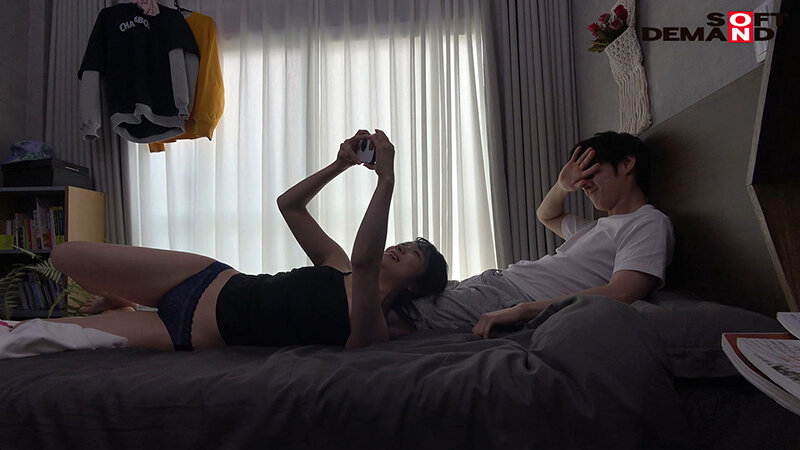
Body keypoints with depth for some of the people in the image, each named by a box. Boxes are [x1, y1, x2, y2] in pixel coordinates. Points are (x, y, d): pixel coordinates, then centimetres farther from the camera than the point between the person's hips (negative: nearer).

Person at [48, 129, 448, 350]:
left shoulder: (369, 328, -17)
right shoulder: (339, 268, 4)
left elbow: (364, 261, -40)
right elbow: (288, 205, 8)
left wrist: (387, 179, -42)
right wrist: (340, 166, -4)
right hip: (207, 277, 5)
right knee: (65, 256, 5)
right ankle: (116, 302, 34)